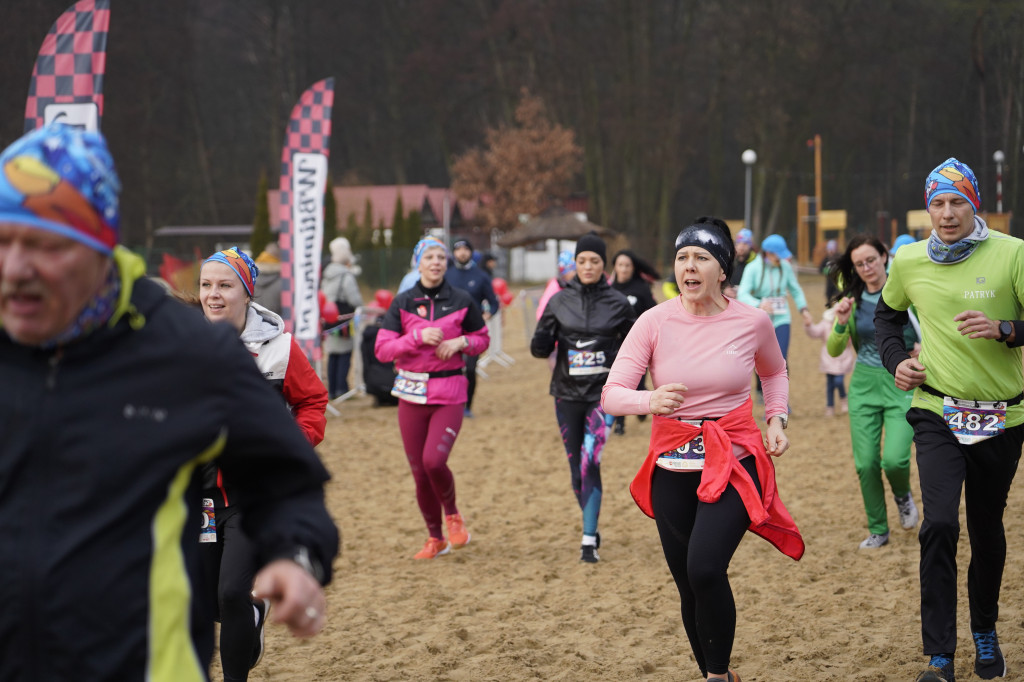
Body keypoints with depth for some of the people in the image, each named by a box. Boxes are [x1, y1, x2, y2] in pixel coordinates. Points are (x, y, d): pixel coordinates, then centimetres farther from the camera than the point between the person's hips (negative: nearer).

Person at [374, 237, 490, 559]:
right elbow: (382, 349, -5)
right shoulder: (403, 303, 1)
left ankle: (452, 514, 9)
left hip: (449, 393, -2)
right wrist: (418, 337, -18)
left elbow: (482, 338, 13)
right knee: (419, 471, 5)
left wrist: (461, 342, -7)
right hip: (412, 393, 2)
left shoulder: (461, 301, 2)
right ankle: (435, 538, 22)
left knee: (434, 460, -20)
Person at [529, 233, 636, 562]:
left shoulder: (618, 303, 0)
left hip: (602, 392, -3)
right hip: (567, 393, 3)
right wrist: (542, 338, -22)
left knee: (590, 461, -17)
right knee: (577, 467, 10)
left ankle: (589, 542, -16)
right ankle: (591, 529, 30)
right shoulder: (559, 302, 2)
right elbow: (540, 349, 1)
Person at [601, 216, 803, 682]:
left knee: (705, 569, -23)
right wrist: (650, 402, -33)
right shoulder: (655, 321, -7)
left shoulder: (752, 322, -4)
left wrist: (776, 418, 3)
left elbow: (775, 371, 19)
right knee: (689, 586, 8)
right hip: (672, 468, 2)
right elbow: (611, 394, -13)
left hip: (734, 462, -2)